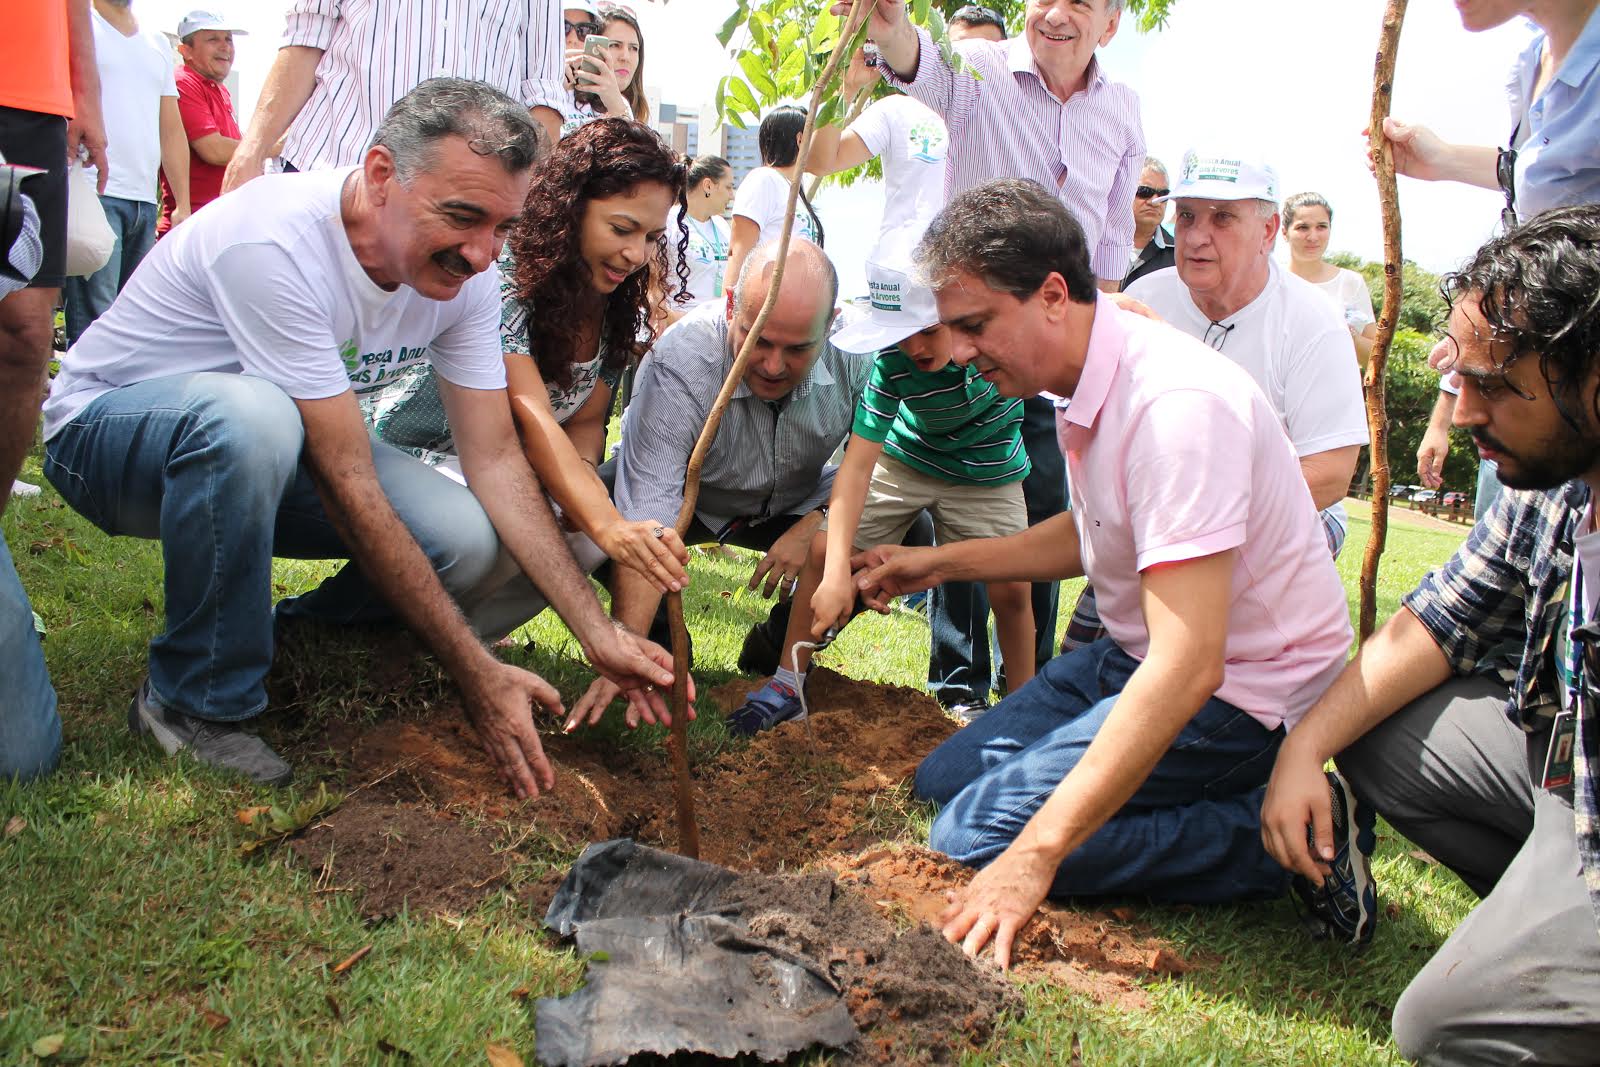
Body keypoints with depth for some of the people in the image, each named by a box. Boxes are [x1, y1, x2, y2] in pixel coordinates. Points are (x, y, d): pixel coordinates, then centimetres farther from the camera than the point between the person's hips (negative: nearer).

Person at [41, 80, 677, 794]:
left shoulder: (463, 271, -13)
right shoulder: (275, 243, -34)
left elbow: (495, 459, -11)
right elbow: (349, 486, -34)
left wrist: (596, 631, -21)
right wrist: (476, 675, -32)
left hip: (272, 447, 5)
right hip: (104, 429, -5)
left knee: (466, 542, -20)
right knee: (251, 415, -41)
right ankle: (198, 701, -18)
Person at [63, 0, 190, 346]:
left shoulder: (158, 45, 23)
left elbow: (172, 132, 23)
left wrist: (183, 205, 14)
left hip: (145, 201, 6)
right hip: (96, 193, -6)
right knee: (95, 325, -14)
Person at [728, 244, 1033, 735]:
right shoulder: (893, 358, -32)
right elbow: (859, 460, -34)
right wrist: (838, 570, -40)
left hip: (987, 472, 0)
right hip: (902, 458, 0)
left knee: (1011, 588, -9)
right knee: (823, 550, -9)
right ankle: (787, 684, 6)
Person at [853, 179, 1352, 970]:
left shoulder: (1175, 403, -29)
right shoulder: (1093, 384, 1)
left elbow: (1188, 666, -35)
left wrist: (1037, 854, -37)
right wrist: (940, 563, 16)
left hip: (1240, 693, -10)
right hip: (1137, 657, 10)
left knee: (975, 837, -17)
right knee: (944, 781, 13)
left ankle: (1276, 834, -8)